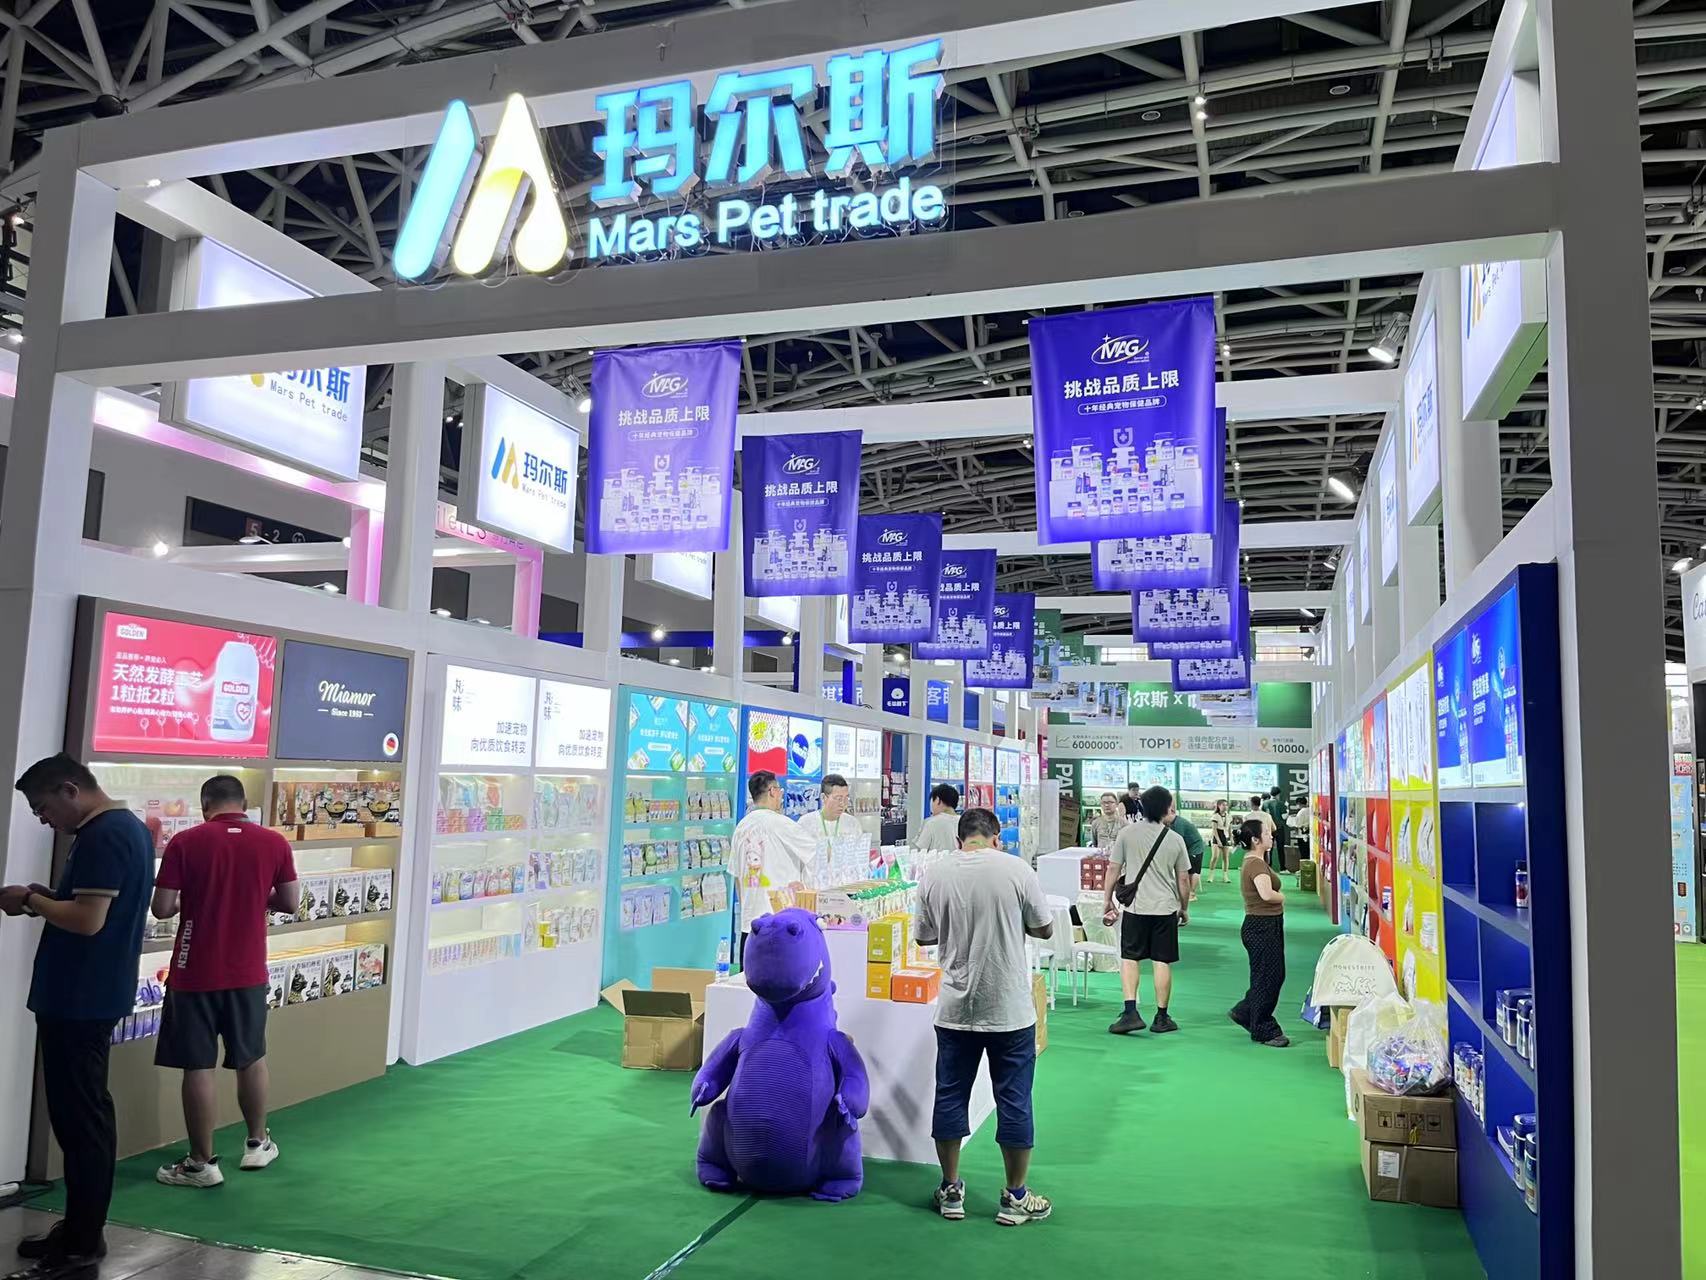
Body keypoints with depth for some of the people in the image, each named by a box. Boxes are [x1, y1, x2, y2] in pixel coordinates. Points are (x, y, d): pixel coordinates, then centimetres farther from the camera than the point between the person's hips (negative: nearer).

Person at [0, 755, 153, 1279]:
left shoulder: (101, 836, -19)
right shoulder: (130, 827, 14)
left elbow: (87, 920, -25)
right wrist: (44, 899, 7)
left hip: (78, 1000, -10)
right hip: (92, 996, 10)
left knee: (80, 1118, -3)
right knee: (80, 1115, 16)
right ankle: (80, 1230, 26)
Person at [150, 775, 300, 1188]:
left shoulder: (184, 842, -9)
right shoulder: (274, 842, -3)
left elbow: (162, 909, -9)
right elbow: (290, 903, 2)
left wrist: (190, 900, 12)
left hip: (195, 974, -3)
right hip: (248, 972, 3)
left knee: (198, 1067, 6)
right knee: (252, 1058, 18)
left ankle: (202, 1163, 13)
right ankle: (257, 1144, 31)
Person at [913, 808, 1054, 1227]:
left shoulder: (935, 877, -3)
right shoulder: (1017, 871, -10)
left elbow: (923, 937, 8)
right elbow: (1044, 929, 0)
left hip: (955, 1008, 2)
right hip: (1010, 1009, -2)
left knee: (950, 1095, 13)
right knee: (1013, 1100, 9)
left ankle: (951, 1191, 23)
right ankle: (1015, 1197, 18)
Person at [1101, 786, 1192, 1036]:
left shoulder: (1127, 834, -3)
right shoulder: (1175, 839, -2)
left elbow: (1113, 869, 0)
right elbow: (1183, 879, 3)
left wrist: (1107, 900, 12)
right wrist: (1184, 908, 17)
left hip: (1134, 906, 0)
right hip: (1165, 908, 0)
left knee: (1130, 958, 7)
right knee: (1162, 962, 7)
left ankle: (1131, 1012, -5)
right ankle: (1161, 1018, 14)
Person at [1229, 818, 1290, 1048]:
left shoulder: (1254, 862, 14)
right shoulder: (1256, 864, -19)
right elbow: (1266, 894, -33)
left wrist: (1277, 897, -1)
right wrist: (1282, 897, -12)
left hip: (1268, 926, 10)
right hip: (1261, 927, -10)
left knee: (1275, 975, 17)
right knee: (1267, 978, 0)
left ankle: (1244, 1012, 28)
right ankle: (1264, 1031, 12)